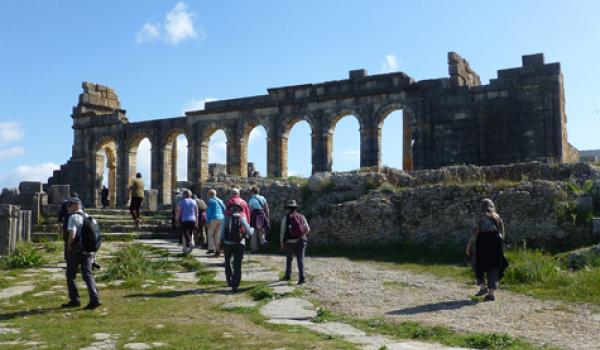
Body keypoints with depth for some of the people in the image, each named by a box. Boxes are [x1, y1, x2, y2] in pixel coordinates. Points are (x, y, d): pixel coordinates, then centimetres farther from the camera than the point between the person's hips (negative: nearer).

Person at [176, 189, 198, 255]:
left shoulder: (181, 202, -1)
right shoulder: (194, 202, 7)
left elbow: (179, 212, -4)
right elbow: (196, 212, 7)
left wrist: (178, 221, 2)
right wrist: (196, 222, 12)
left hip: (184, 220, -3)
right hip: (192, 220, 3)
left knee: (184, 234, 3)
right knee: (190, 233, 18)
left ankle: (185, 249, 0)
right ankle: (191, 242, -2)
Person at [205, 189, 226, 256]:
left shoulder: (210, 201, -4)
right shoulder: (220, 201, 15)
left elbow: (208, 212, -9)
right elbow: (224, 210, 15)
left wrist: (207, 222, -9)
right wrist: (224, 218, 20)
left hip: (213, 219, -6)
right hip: (221, 219, 6)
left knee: (210, 233, 3)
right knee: (218, 235, 9)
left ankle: (211, 248, -6)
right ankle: (218, 249, 7)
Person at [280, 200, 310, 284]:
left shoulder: (286, 217, -1)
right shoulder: (301, 216, 9)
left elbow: (282, 231, -4)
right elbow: (308, 229, 9)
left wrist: (282, 243, 3)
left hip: (291, 242, -2)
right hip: (302, 241, 2)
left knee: (289, 258, 19)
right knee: (300, 259, 1)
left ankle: (288, 275, 28)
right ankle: (302, 277, -12)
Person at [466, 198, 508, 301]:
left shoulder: (480, 216, -2)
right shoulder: (498, 217, 12)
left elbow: (475, 232, -10)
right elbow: (502, 234, 11)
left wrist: (469, 245, -6)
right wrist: (500, 248, 17)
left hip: (482, 243, -4)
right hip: (495, 244, 4)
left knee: (479, 265, 14)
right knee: (493, 268, 6)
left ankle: (482, 287, 2)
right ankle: (492, 293, 1)